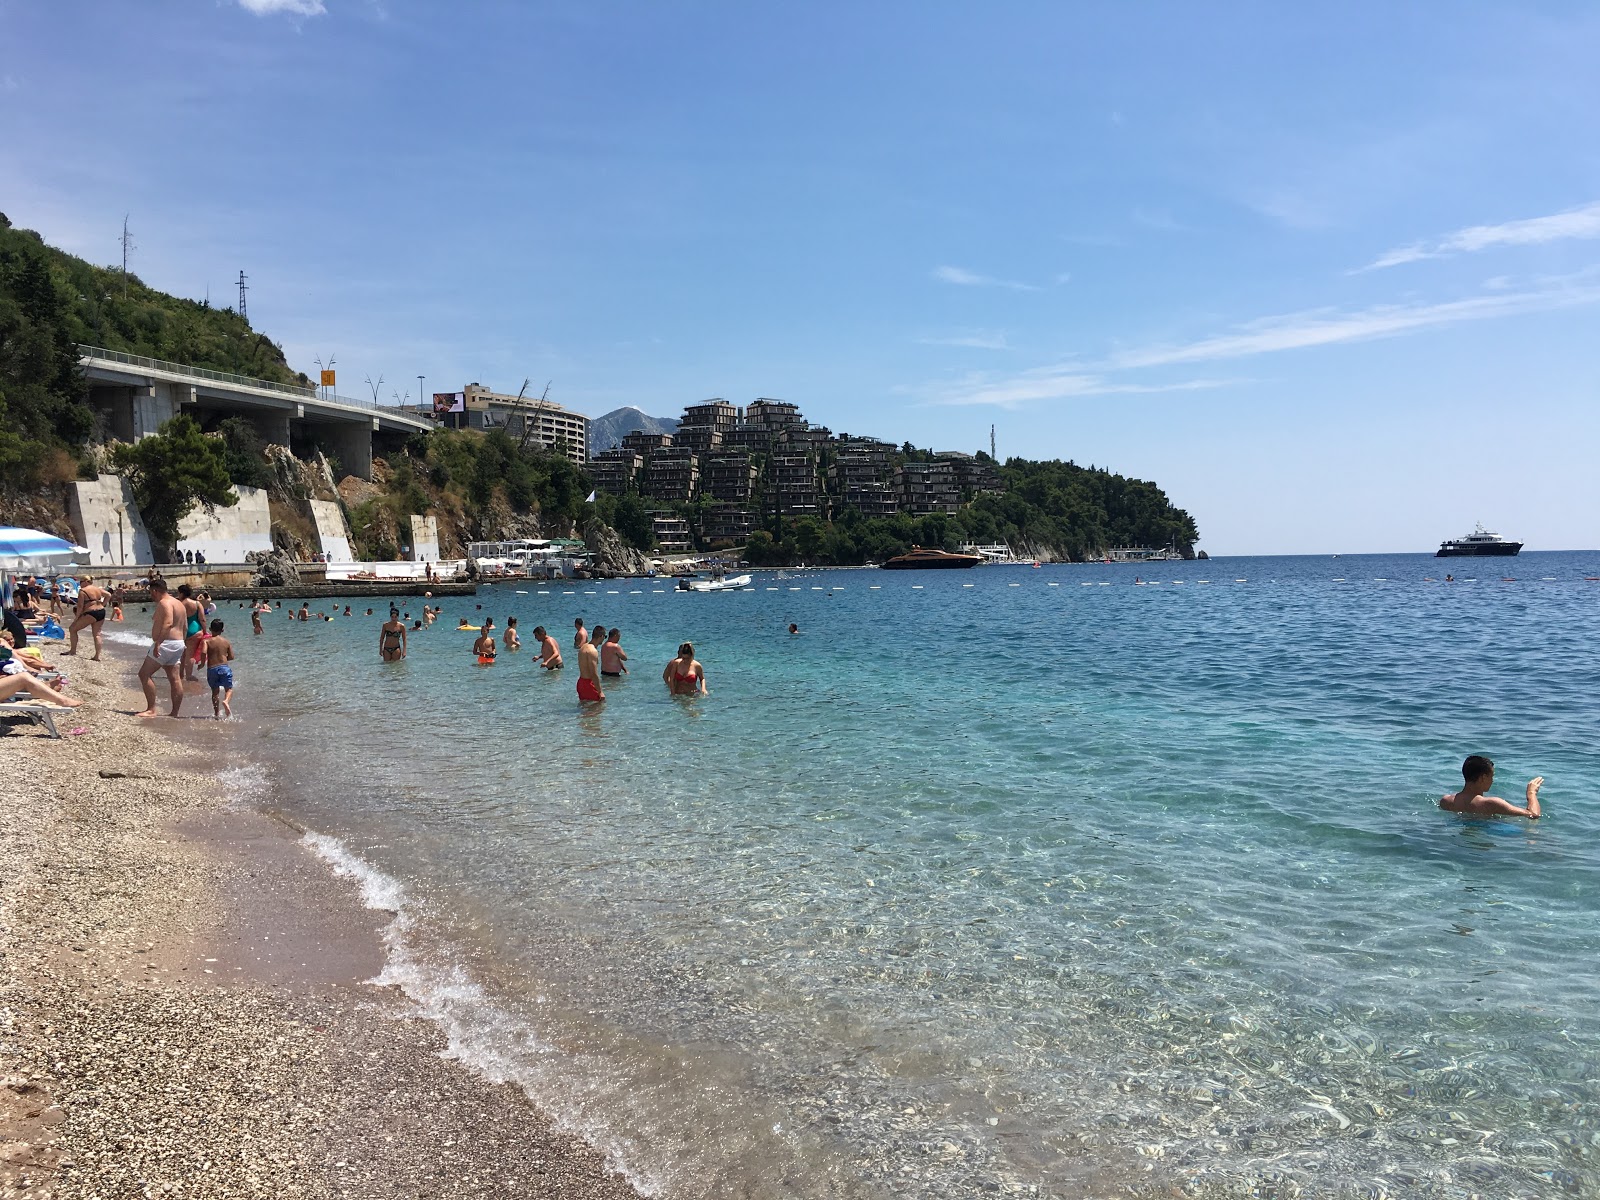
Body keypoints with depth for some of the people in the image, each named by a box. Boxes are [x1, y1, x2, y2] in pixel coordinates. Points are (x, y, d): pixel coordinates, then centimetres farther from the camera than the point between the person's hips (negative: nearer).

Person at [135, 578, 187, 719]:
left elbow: (168, 623, -27)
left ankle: (151, 709, -12)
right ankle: (175, 713, 11)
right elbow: (185, 626, 21)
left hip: (166, 643, -10)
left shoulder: (164, 603, -12)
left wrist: (158, 643, -31)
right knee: (174, 679, 9)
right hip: (178, 643, 10)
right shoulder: (178, 603, 18)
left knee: (144, 674, -8)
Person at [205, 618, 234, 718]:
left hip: (211, 668, 0)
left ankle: (217, 714, 14)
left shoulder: (207, 641, -1)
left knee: (215, 691, 12)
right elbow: (231, 657, 5)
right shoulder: (227, 642, 5)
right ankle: (226, 701, -26)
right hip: (224, 668, 0)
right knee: (229, 688, 8)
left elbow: (204, 652, -19)